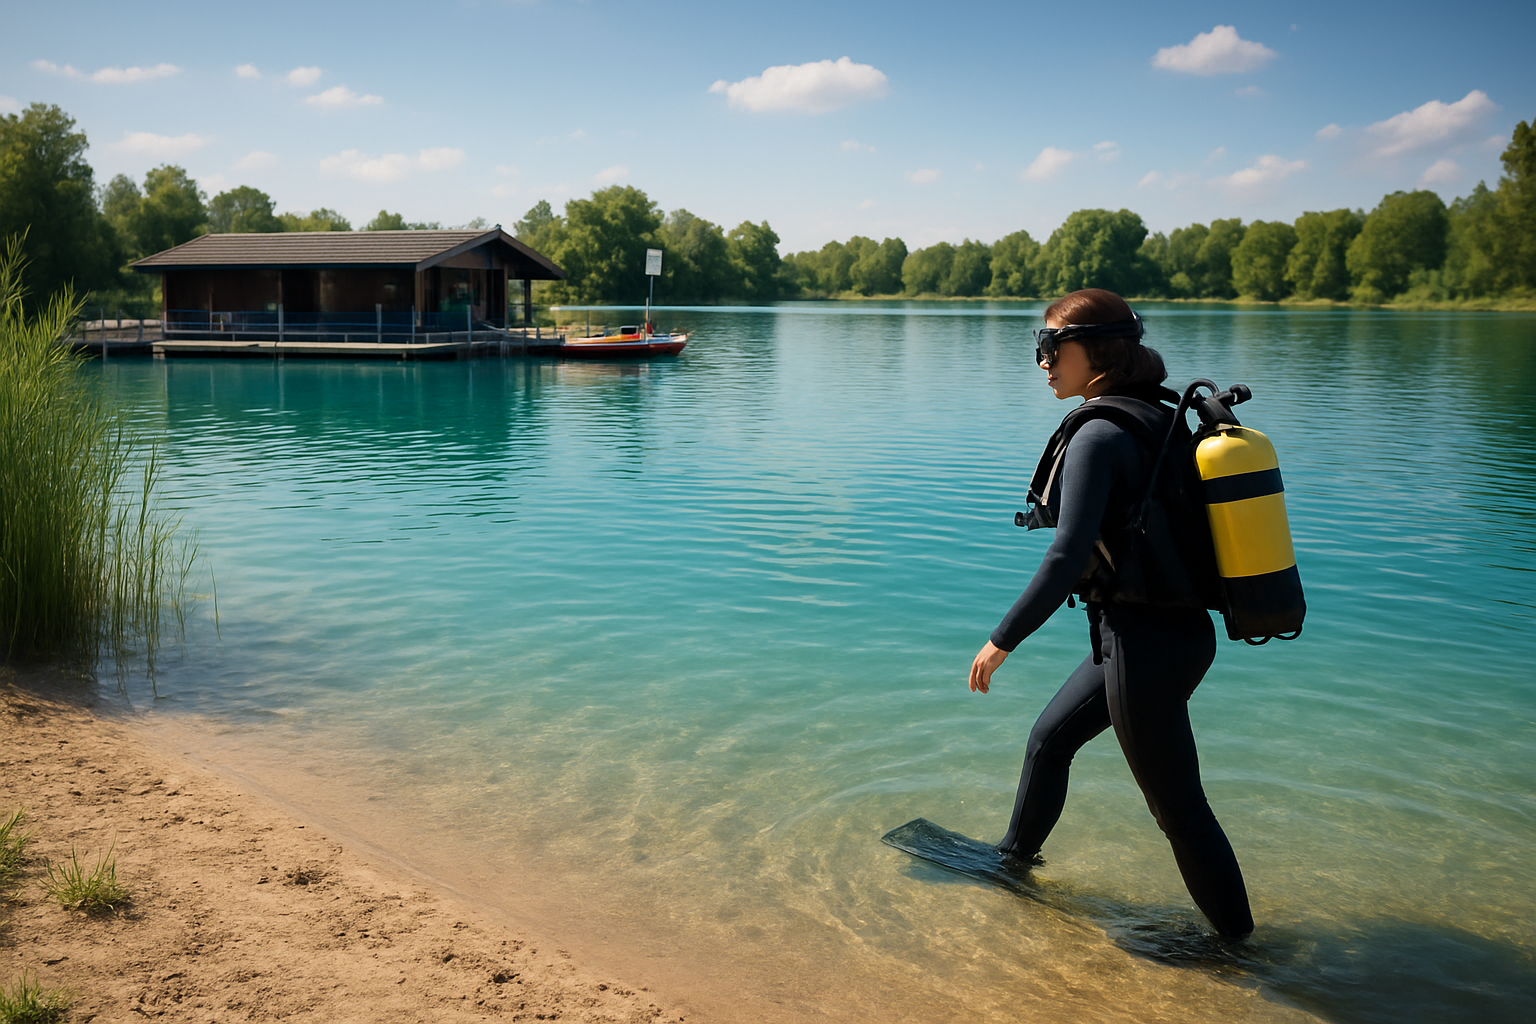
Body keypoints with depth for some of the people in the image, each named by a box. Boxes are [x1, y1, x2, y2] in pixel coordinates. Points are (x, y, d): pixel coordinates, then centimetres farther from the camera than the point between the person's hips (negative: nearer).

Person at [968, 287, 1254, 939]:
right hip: (1182, 628, 10)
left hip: (1144, 643, -10)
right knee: (1049, 738, 25)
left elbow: (1069, 558, -25)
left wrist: (1002, 641, -16)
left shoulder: (1099, 436, -19)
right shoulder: (1162, 419, 9)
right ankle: (1014, 857, 45)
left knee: (1179, 809, 4)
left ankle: (1237, 940, 19)